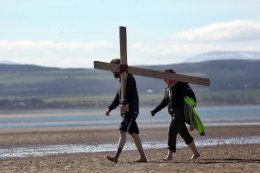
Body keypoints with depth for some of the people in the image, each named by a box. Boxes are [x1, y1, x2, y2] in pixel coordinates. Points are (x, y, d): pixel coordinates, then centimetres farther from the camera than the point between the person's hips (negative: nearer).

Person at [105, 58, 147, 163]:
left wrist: (125, 104, -38)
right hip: (126, 111, 10)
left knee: (122, 132, -18)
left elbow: (132, 95, -25)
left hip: (130, 111, -10)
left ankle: (116, 157, -27)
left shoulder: (128, 79, -12)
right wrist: (110, 108, 24)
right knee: (134, 133, 11)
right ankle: (142, 157, 14)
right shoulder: (122, 80, 20)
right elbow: (118, 97, 27)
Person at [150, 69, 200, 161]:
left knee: (172, 131, -15)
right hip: (174, 114, 9)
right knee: (184, 133, 13)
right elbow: (165, 101, 24)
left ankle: (169, 155, -17)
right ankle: (195, 153, 22)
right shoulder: (168, 88, 15)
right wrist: (155, 110, 21)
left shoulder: (181, 85, -10)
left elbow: (190, 95, -13)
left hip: (180, 112, -9)